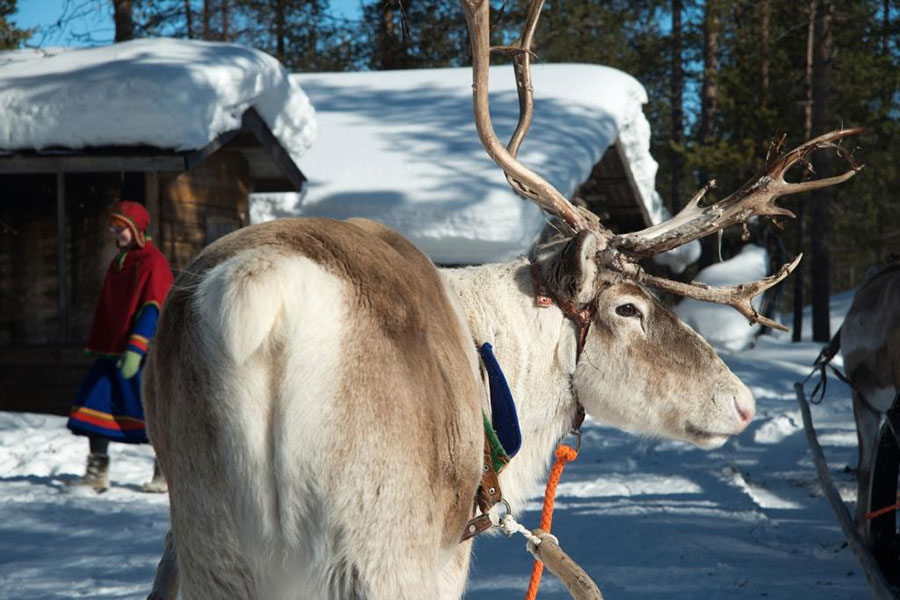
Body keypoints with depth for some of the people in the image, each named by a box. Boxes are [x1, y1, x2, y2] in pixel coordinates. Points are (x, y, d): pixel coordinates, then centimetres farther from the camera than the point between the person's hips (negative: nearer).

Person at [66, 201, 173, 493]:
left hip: (143, 353, -8)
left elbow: (153, 309, -19)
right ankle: (97, 472, 7)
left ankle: (165, 472, 12)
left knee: (150, 407, -2)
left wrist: (136, 349, -27)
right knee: (96, 402, 2)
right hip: (112, 351, 8)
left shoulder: (153, 262, -10)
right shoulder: (118, 262, 17)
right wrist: (97, 346, 21)